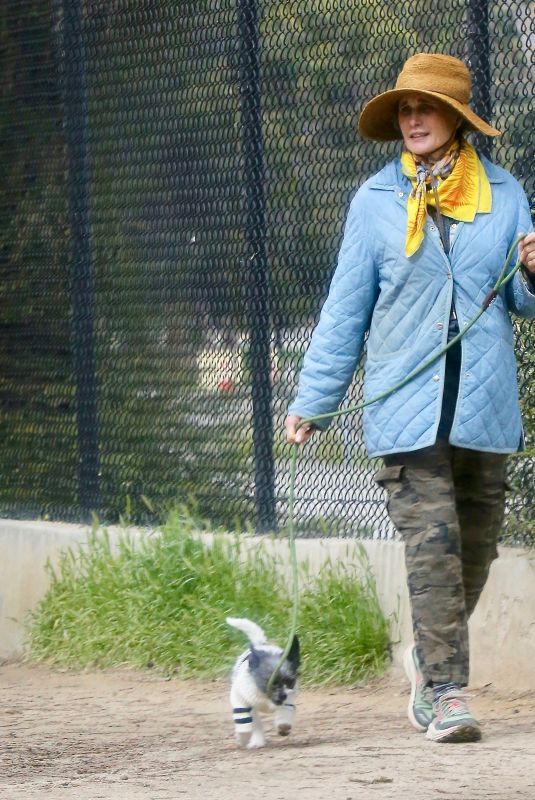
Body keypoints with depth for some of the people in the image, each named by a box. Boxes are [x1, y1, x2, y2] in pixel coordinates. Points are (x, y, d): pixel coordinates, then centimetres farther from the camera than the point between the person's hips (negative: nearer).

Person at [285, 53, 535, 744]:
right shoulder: (376, 201, 5)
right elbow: (345, 310, 8)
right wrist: (311, 402, 5)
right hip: (407, 410, -2)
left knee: (474, 549, 11)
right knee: (431, 546, -12)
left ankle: (428, 659, 33)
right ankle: (446, 695, -13)